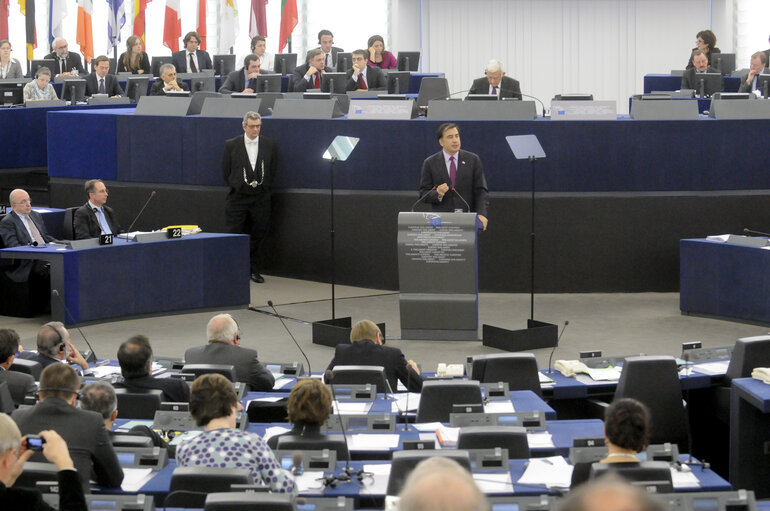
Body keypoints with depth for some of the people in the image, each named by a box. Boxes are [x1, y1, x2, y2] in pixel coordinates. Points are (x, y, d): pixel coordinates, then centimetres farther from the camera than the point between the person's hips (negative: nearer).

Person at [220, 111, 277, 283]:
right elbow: (226, 172, 5)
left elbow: (273, 171, 10)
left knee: (258, 235, 5)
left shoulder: (269, 145, 3)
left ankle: (255, 270, 15)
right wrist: (236, 187, 6)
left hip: (261, 198, 1)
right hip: (238, 198, -1)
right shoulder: (231, 145, -2)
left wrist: (264, 188, 8)